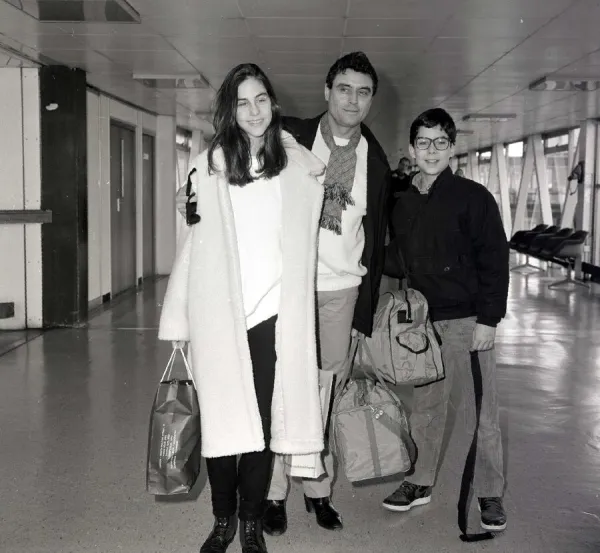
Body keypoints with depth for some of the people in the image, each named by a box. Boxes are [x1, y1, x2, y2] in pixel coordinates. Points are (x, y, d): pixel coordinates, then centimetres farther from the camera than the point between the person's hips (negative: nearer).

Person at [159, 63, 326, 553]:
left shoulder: (299, 164, 8)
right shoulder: (210, 165, 3)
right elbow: (193, 240, 2)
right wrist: (180, 319, -1)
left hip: (273, 313, 1)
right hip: (218, 313, -1)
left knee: (263, 419, 3)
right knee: (222, 419, 3)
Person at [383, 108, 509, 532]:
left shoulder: (473, 197, -6)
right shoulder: (403, 205, 9)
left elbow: (495, 261, -8)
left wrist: (488, 319, -13)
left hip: (469, 320, -4)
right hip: (424, 322, 5)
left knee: (482, 412, 2)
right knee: (425, 407, 13)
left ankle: (490, 494, 16)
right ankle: (421, 483, 27)